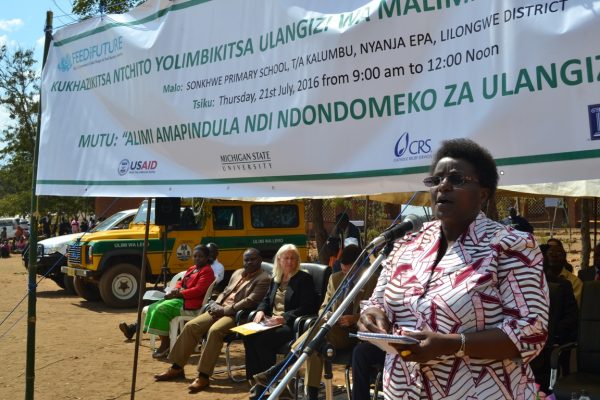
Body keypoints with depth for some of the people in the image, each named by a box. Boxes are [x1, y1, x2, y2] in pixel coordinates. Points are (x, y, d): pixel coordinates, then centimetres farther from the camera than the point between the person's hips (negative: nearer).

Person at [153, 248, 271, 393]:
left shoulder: (263, 279, -5)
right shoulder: (238, 273, 21)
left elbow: (250, 301, -16)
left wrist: (225, 310, -17)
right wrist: (216, 304, 2)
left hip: (238, 315, -8)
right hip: (220, 310, 8)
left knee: (214, 331, -35)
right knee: (190, 326, -8)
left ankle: (203, 376, -31)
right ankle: (177, 368, 2)